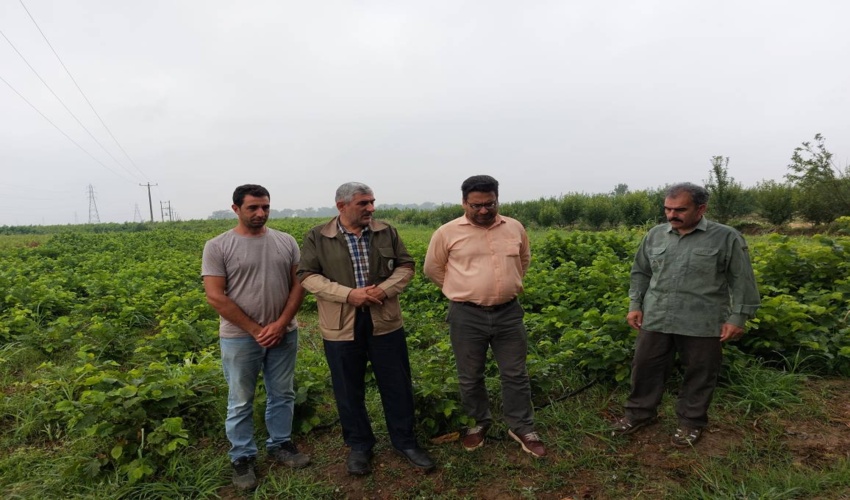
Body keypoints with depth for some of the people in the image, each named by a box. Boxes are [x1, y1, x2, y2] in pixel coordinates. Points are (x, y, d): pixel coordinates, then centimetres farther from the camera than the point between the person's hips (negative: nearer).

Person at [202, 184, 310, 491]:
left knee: (283, 395, 15)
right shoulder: (218, 247, -8)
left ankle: (280, 445, 34)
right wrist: (255, 330, -14)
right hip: (240, 338, -3)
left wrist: (281, 324, -11)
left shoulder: (286, 242, 1)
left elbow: (299, 285, 1)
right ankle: (242, 458, 27)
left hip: (283, 334, 3)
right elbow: (215, 297, -12)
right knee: (240, 402, 10)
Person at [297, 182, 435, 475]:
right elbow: (307, 276, -8)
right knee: (349, 391, 12)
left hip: (385, 322, 2)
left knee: (397, 386, 11)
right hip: (342, 327, -1)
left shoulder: (387, 232, 4)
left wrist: (385, 289, -14)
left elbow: (406, 266, 6)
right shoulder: (317, 238, -3)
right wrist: (348, 294, -19)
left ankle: (405, 442, 30)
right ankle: (359, 445, 33)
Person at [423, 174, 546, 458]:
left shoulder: (515, 228, 2)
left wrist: (510, 285, 13)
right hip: (467, 316, -2)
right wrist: (461, 290, 5)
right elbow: (432, 269, 5)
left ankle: (521, 428, 29)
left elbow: (524, 260, 22)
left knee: (515, 374, 11)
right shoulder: (447, 233, -8)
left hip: (508, 313, 2)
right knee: (470, 377, 12)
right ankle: (479, 423, 35)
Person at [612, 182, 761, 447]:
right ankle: (639, 412, 29)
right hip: (656, 319, 3)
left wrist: (737, 317, -6)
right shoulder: (655, 235, 6)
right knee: (645, 367, 11)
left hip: (702, 324, -3)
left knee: (699, 374, 10)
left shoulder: (727, 238, -4)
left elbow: (742, 281, -2)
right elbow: (640, 273, 14)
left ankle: (691, 422, 30)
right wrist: (635, 305, 7)